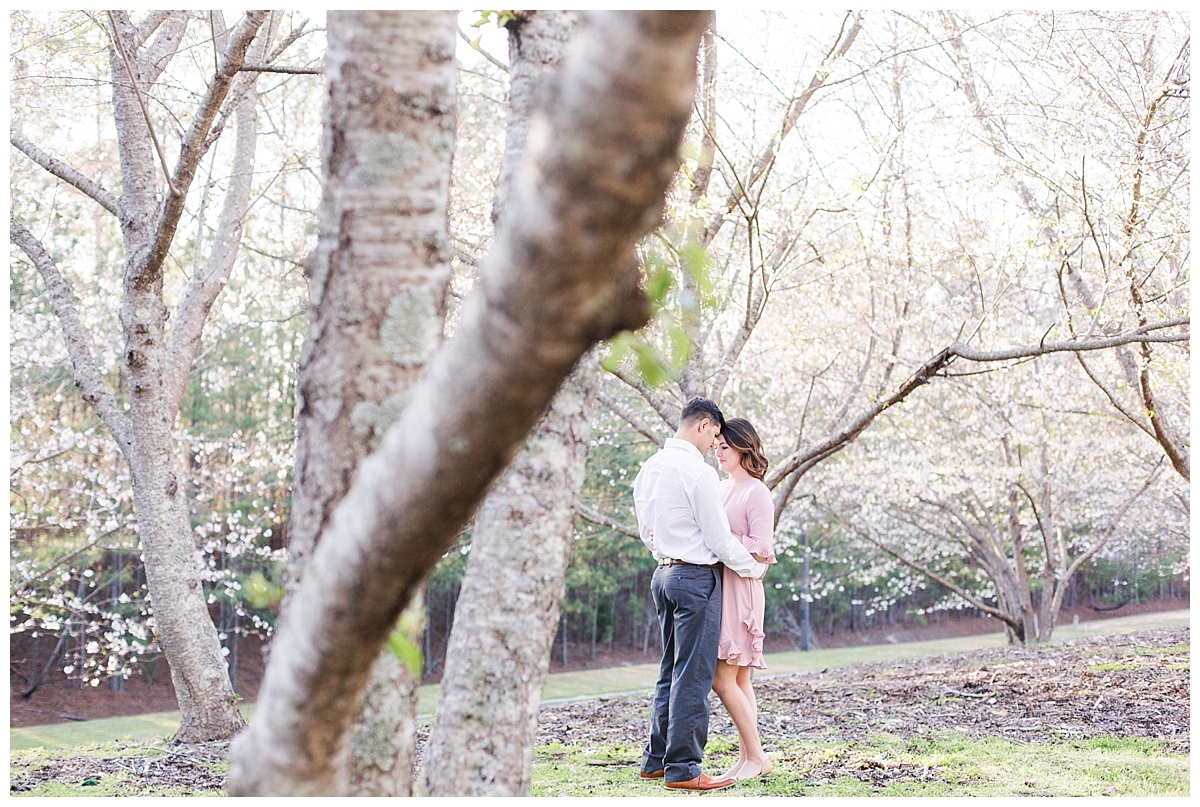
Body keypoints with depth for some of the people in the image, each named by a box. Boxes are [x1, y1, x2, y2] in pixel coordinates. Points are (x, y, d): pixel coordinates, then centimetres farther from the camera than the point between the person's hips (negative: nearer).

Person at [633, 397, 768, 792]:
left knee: (671, 670, 15)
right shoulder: (699, 472, -16)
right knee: (693, 675, -5)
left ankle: (656, 759, 19)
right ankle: (682, 768, -3)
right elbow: (720, 539, -12)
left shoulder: (650, 468, 10)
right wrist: (754, 568, 2)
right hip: (697, 577, -9)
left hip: (663, 573, 9)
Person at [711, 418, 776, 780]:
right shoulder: (722, 489, 16)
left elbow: (761, 549, -14)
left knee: (722, 679, -10)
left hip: (740, 588, -8)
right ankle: (747, 756, 12)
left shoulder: (757, 493, -8)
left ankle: (756, 756, -2)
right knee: (738, 681, 9)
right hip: (717, 587, 8)